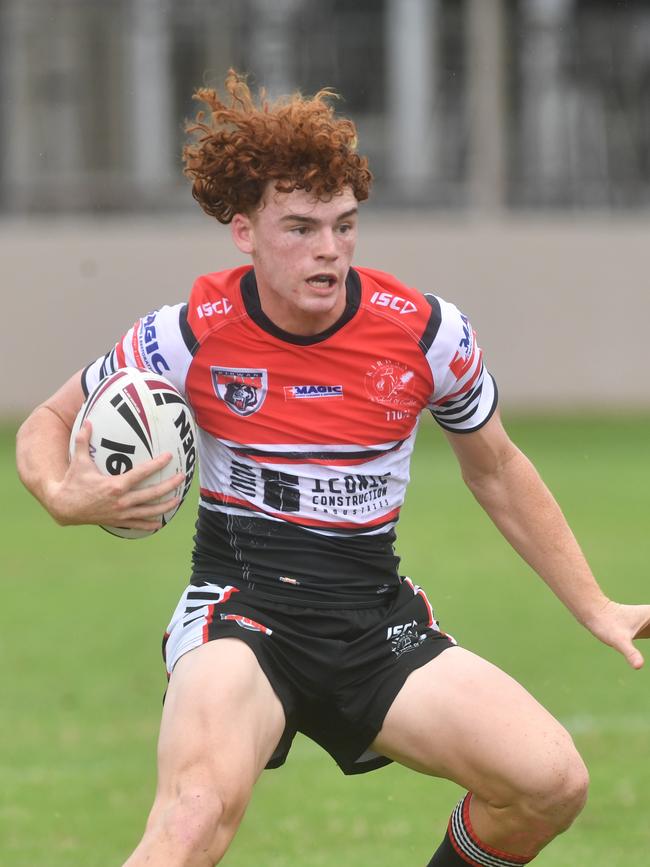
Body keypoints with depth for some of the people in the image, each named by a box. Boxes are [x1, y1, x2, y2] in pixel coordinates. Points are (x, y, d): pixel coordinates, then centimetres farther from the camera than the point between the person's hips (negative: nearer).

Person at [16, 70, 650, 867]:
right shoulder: (190, 337, -9)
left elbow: (496, 472, 14)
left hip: (377, 621, 3)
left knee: (551, 782, -15)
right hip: (240, 612, -3)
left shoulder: (426, 331, -4)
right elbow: (48, 423, 8)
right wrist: (64, 495, -16)